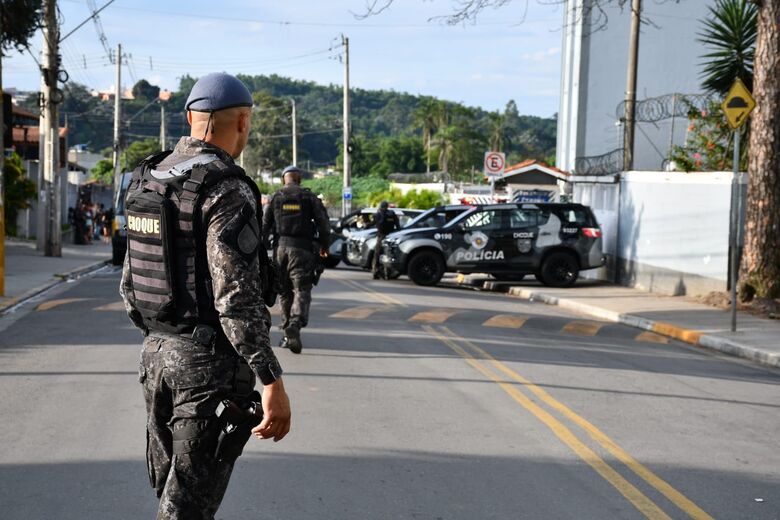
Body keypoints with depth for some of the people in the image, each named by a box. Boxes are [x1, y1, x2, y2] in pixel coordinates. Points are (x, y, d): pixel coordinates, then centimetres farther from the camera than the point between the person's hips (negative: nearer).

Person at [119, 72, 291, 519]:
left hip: (159, 354, 8)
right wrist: (273, 382, -22)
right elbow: (236, 297, -24)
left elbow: (131, 284, 15)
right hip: (212, 365, -8)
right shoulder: (227, 190, -17)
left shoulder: (148, 181, 8)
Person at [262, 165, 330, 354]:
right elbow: (323, 222, -1)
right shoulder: (309, 197, 3)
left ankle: (288, 332, 14)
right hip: (302, 248, -2)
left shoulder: (276, 197, 8)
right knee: (302, 290, -5)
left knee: (284, 291, 12)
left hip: (280, 247, 2)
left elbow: (265, 225, 4)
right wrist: (323, 244, 12)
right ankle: (295, 323, -30)